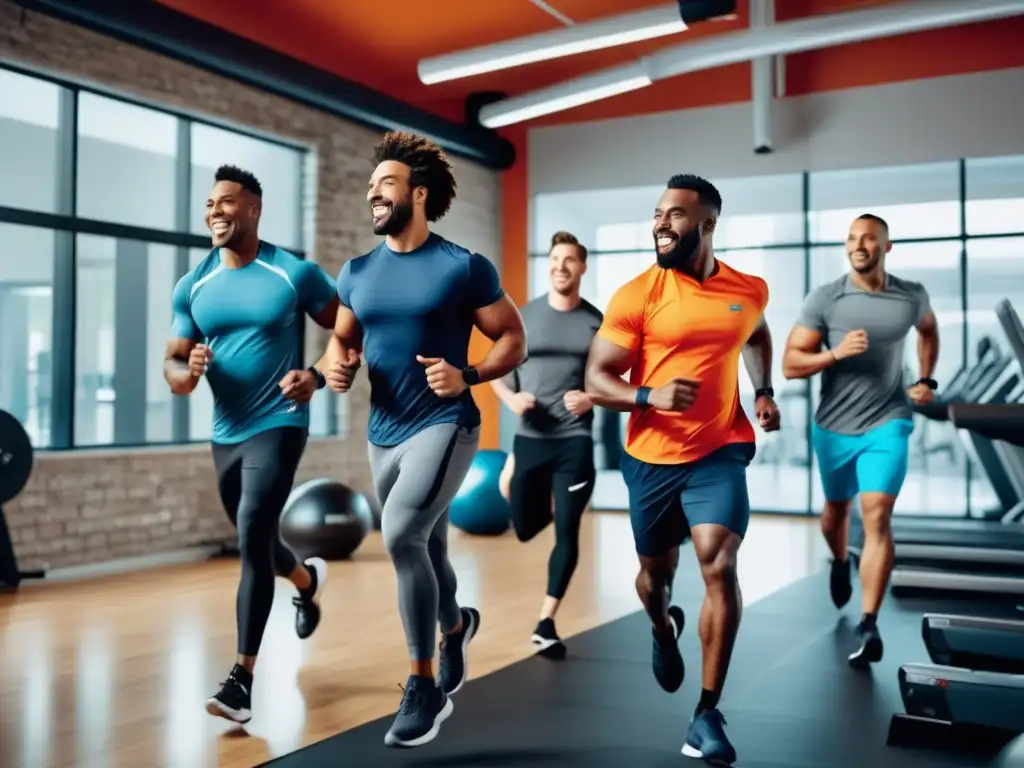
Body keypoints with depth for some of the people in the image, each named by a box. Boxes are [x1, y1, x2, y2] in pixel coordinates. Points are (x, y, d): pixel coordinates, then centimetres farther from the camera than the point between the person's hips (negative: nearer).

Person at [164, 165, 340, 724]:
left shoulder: (296, 274, -9)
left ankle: (243, 680, -11)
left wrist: (318, 377, -20)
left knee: (252, 538, -18)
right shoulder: (191, 287, 3)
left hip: (278, 426, -6)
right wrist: (187, 372, -19)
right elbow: (171, 365, 5)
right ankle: (309, 580, 55)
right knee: (254, 544, 21)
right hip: (225, 433, 6)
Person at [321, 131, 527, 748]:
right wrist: (336, 367, -7)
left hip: (444, 426, -6)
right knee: (426, 551, 19)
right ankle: (456, 626, 52)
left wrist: (468, 377, -19)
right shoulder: (358, 273, 7)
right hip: (384, 433, 6)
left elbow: (514, 339, -4)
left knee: (401, 536, -24)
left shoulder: (465, 268, -7)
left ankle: (425, 688, -9)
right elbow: (343, 341, 16)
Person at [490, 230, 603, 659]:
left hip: (575, 441, -2)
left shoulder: (596, 323, 0)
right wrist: (510, 398, -12)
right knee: (525, 529, 10)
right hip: (529, 439, 2)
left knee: (566, 533, -4)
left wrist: (592, 399, -15)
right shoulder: (523, 317, 3)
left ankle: (546, 624, 5)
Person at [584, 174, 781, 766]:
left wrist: (764, 392, 8)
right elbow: (596, 381, -9)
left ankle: (708, 714, -4)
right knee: (657, 571, 16)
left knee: (720, 567, -16)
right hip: (651, 459, 0)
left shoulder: (750, 291, 1)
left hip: (720, 454, 0)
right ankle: (664, 631, 54)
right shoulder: (636, 295, -10)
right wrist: (649, 396, -28)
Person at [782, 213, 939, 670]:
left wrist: (926, 380, 12)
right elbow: (790, 365, -10)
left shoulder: (912, 297, -2)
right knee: (836, 510, 20)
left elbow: (928, 329, 23)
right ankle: (839, 564, 54)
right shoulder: (823, 299, -9)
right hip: (834, 426, 1)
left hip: (887, 423, -1)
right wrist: (835, 354, -27)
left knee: (877, 516, -16)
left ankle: (868, 627, -15)